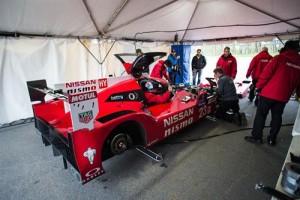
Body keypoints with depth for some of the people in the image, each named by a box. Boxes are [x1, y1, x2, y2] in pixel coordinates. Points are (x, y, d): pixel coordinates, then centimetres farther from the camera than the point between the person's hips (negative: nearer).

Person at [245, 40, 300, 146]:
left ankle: (256, 137, 9)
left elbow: (266, 73, -10)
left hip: (268, 93, -4)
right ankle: (272, 139, 20)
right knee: (276, 117, 14)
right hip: (283, 96, 4)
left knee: (261, 115, 5)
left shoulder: (279, 58, -5)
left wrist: (259, 86, -1)